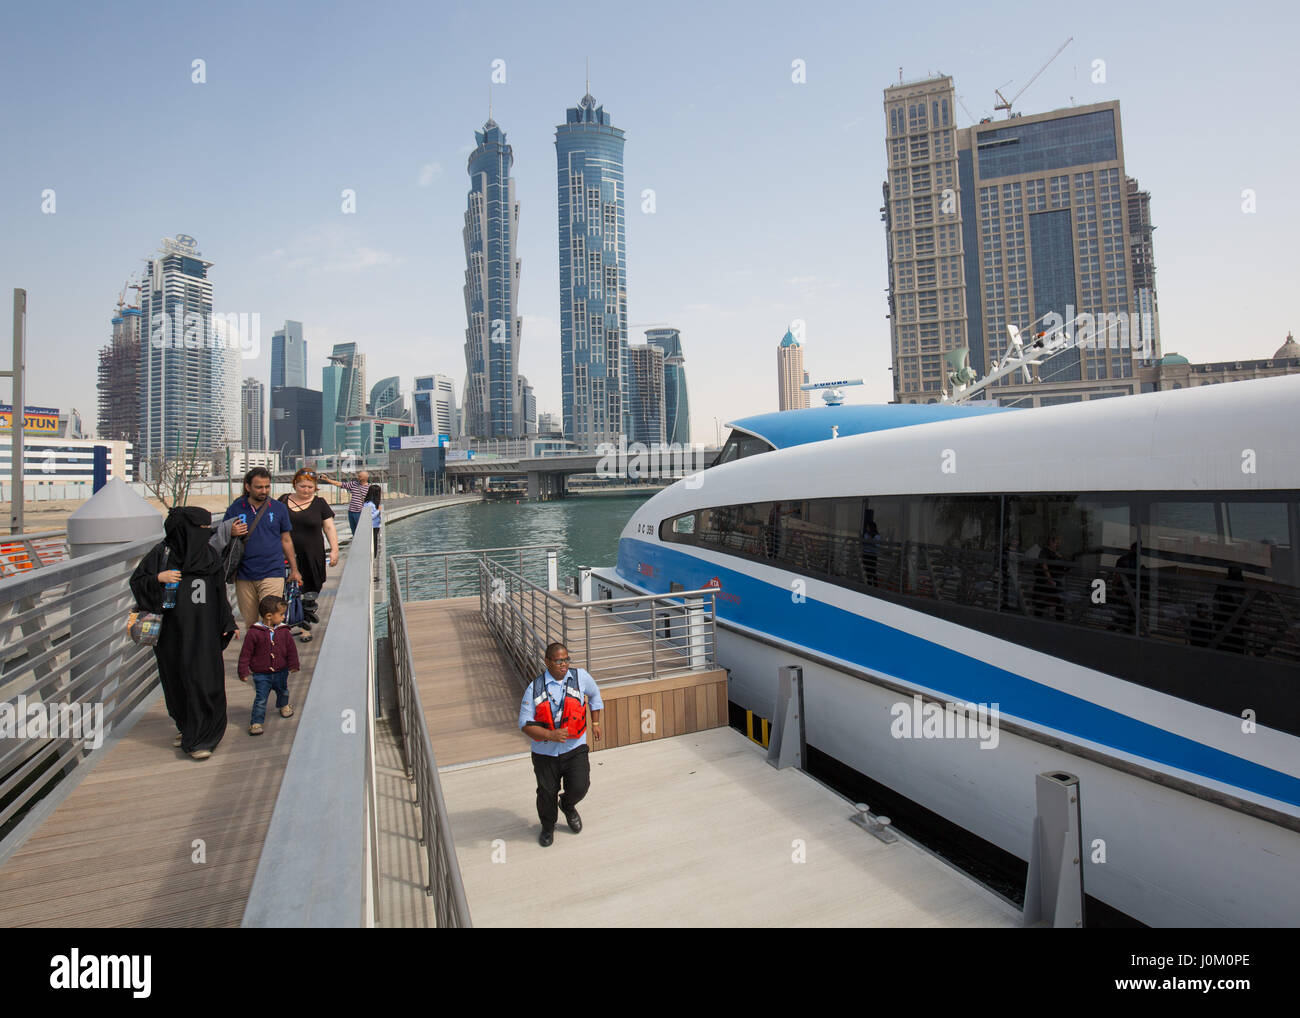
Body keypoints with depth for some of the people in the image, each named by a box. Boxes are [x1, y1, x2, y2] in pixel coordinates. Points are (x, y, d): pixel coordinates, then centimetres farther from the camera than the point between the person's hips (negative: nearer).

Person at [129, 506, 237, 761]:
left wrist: (228, 623, 6)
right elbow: (136, 581, 2)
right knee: (176, 681, 13)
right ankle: (185, 726, 33)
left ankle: (198, 739, 2)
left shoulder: (210, 556, 4)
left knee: (203, 681, -5)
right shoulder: (162, 553, -3)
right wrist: (158, 578, -18)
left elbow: (220, 593, 8)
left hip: (203, 632, 0)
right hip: (173, 632, 0)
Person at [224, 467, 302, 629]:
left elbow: (286, 540, 11)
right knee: (250, 622, 11)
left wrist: (294, 569, 12)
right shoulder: (235, 509, 5)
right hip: (244, 576, 2)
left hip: (272, 574, -2)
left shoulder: (279, 508, 5)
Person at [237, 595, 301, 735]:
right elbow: (246, 654, -10)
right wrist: (243, 672, -8)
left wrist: (294, 665, 1)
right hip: (261, 674, -4)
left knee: (283, 692, 24)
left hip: (281, 672, 4)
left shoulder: (284, 631, -6)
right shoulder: (254, 633, -16)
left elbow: (291, 650, 3)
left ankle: (284, 705, 51)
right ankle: (256, 722, 9)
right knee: (261, 699, -4)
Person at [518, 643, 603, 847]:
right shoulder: (535, 688, -12)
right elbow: (524, 724, -10)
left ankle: (568, 806, 29)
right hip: (545, 753, 0)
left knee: (580, 787, -9)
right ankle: (548, 826, 41)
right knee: (546, 794, 8)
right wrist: (550, 735, -24)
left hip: (575, 748, 1)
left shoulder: (581, 677, -7)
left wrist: (595, 722, 17)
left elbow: (594, 693, 16)